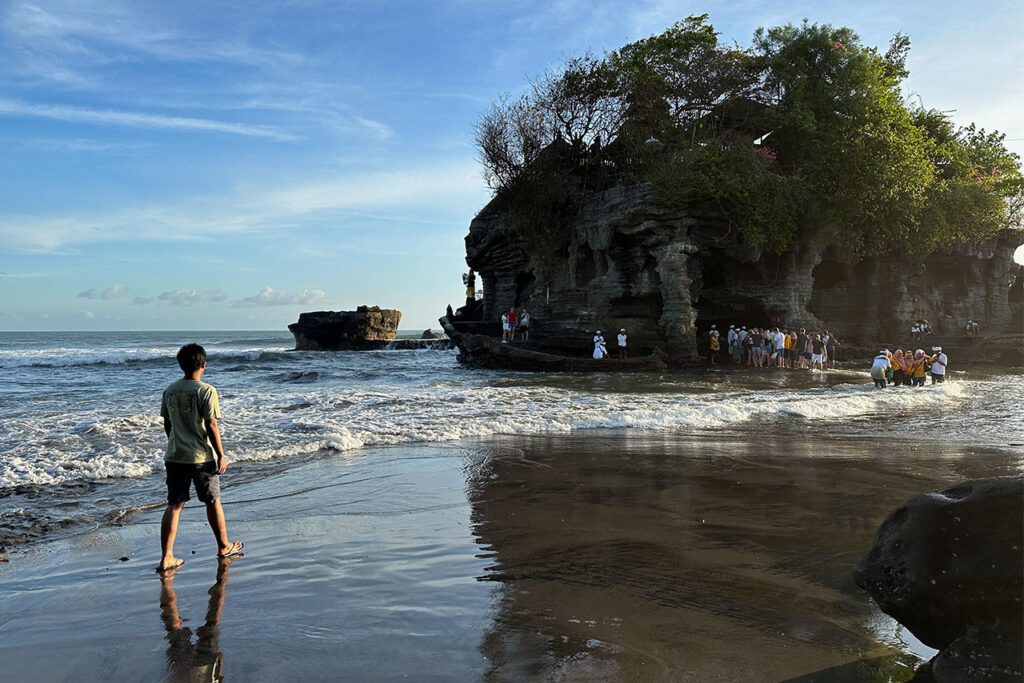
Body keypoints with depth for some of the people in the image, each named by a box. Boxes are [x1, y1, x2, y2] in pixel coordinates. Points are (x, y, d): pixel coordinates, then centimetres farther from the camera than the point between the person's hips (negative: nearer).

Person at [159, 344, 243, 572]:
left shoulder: (170, 390, 4)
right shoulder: (206, 391, -14)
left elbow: (167, 423, 12)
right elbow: (211, 426, -15)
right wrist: (221, 455, -7)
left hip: (174, 456, 5)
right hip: (201, 457, -5)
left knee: (174, 505, 7)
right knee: (213, 501, 12)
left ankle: (166, 558, 3)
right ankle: (224, 546, 27)